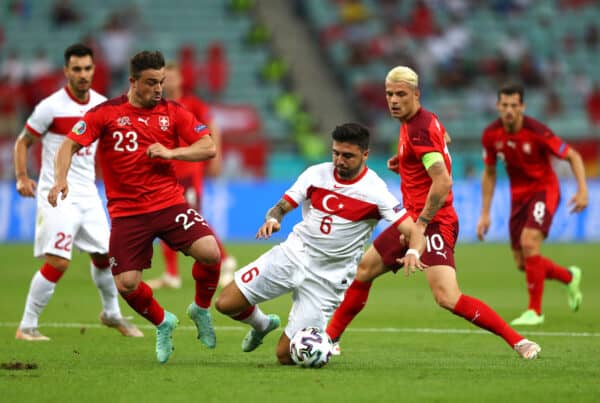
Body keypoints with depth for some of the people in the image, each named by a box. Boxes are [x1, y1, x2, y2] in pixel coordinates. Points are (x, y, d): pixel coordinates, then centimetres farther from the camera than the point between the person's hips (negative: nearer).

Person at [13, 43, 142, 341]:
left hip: (88, 193, 6)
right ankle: (26, 327, -5)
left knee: (105, 255, 14)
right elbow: (23, 142, -3)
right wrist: (22, 177, -14)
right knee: (58, 262, -15)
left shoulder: (102, 105, 5)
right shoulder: (51, 107, -12)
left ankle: (112, 314, 37)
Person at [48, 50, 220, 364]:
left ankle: (201, 309, 9)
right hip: (126, 212, -1)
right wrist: (61, 179, -24)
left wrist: (171, 152, -15)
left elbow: (208, 148, 1)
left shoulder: (173, 113, 4)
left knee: (210, 252, -21)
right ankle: (163, 323, 22)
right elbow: (70, 145, -6)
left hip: (170, 203, 1)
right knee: (126, 284, -9)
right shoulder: (106, 113, -2)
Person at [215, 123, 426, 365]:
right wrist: (272, 219, -22)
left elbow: (413, 232, -16)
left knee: (286, 355, -8)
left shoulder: (376, 192, -13)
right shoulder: (316, 174, -2)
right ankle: (262, 325, 29)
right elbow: (282, 206, 2)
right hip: (292, 255, 3)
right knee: (225, 304, -7)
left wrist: (413, 252, -39)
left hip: (327, 278, -3)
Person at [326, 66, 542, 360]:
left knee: (447, 298, -23)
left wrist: (421, 223, -23)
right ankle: (330, 338, 30)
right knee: (363, 271, 18)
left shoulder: (419, 130, -20)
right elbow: (444, 139, 33)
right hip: (413, 219, 11)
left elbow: (443, 182, -28)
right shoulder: (423, 120, 9)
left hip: (433, 223, -11)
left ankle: (518, 341, -19)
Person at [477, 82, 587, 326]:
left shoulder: (537, 132, -23)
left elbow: (573, 156, -13)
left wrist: (582, 190, -25)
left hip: (544, 189, -5)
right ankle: (569, 278, 34)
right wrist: (485, 214, 4)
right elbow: (489, 173, 6)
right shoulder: (491, 135, -9)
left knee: (529, 242, -26)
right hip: (518, 194, 5)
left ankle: (535, 311, -15)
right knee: (522, 262, 4)